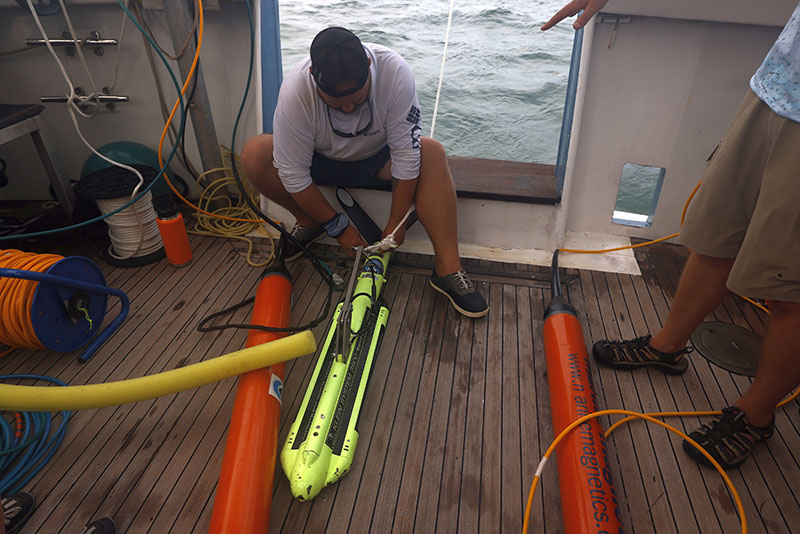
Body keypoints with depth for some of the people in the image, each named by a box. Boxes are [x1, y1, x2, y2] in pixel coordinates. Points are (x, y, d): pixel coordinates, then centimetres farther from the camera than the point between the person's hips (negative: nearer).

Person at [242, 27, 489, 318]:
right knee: (254, 154, -25)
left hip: (376, 158, 0)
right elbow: (293, 174, -25)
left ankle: (448, 270, -30)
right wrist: (338, 227, -21)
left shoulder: (394, 71, -30)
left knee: (431, 153, -29)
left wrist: (396, 224, -24)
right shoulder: (294, 90, -30)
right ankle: (309, 222, -2)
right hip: (322, 162, 0)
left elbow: (406, 154, -26)